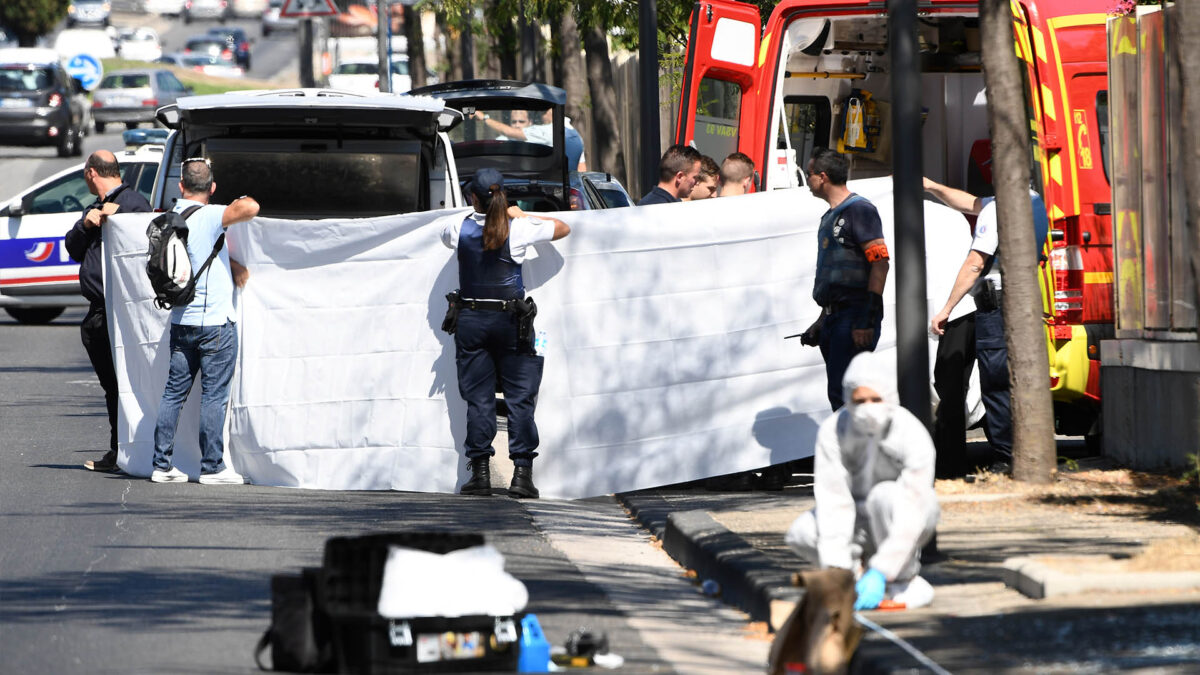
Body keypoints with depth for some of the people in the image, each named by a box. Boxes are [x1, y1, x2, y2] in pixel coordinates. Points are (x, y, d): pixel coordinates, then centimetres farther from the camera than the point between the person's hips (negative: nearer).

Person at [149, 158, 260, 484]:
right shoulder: (209, 216, -13)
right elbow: (251, 209, -29)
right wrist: (242, 201, -4)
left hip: (180, 320, 6)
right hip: (215, 321, -6)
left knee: (174, 392, 9)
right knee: (214, 396, -1)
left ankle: (162, 464, 9)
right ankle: (212, 467, 1)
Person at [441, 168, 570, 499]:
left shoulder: (460, 229, -2)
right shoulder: (518, 229, -7)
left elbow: (445, 237, 23)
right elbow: (563, 228, 7)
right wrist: (521, 215, 16)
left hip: (470, 319, 1)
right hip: (510, 319, -1)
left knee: (478, 398, 4)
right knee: (520, 397, 3)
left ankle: (480, 472, 1)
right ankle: (522, 473, -3)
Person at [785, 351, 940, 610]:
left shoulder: (913, 436, -28)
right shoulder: (832, 431, -21)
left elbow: (911, 517, -32)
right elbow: (833, 501, -27)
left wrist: (879, 573, -39)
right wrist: (837, 569, -37)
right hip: (860, 519, 2)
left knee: (885, 495, -36)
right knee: (800, 534, -25)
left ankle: (905, 581, -18)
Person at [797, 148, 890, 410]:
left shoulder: (859, 210, -8)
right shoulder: (830, 217, 21)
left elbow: (880, 263, -16)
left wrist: (867, 320, -21)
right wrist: (822, 321, 25)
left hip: (855, 318, -10)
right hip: (835, 319, 10)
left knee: (843, 393, -17)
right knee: (838, 394, 8)